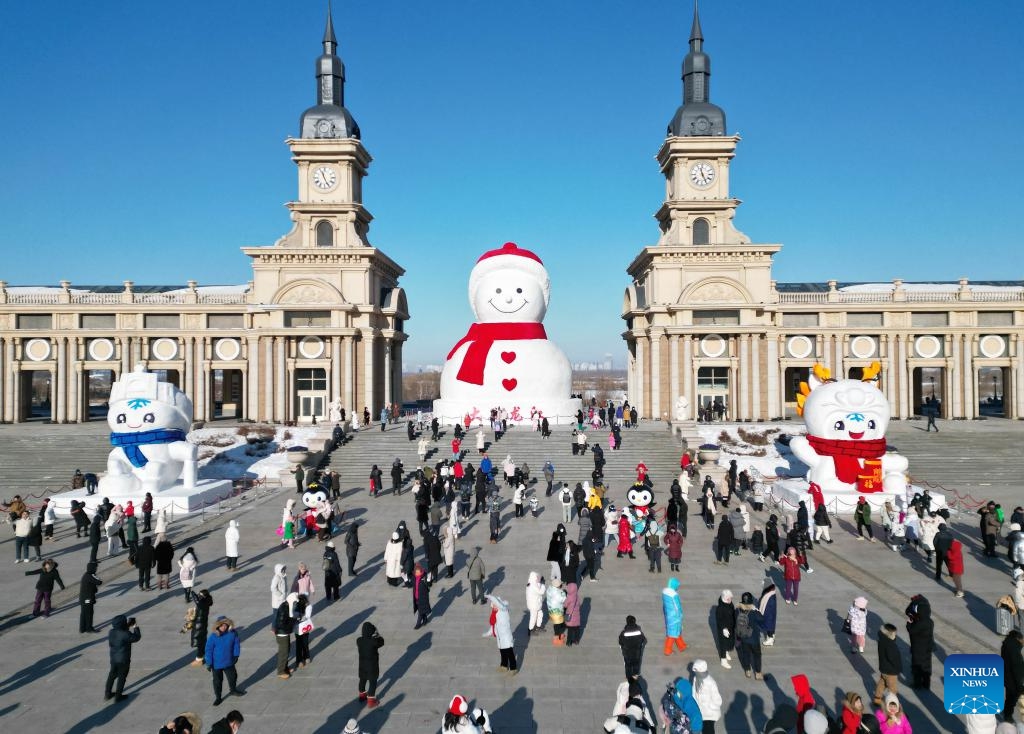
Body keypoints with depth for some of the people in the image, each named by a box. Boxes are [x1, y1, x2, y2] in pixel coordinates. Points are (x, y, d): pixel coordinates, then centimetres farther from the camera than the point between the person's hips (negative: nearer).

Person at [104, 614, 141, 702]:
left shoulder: (112, 632, -8)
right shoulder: (125, 634, -28)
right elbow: (137, 637, -13)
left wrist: (128, 625, 8)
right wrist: (136, 627, -1)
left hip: (113, 658, 6)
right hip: (123, 660, -6)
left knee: (112, 675, 23)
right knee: (122, 677, 10)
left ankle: (107, 694, 36)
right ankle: (118, 697, 21)